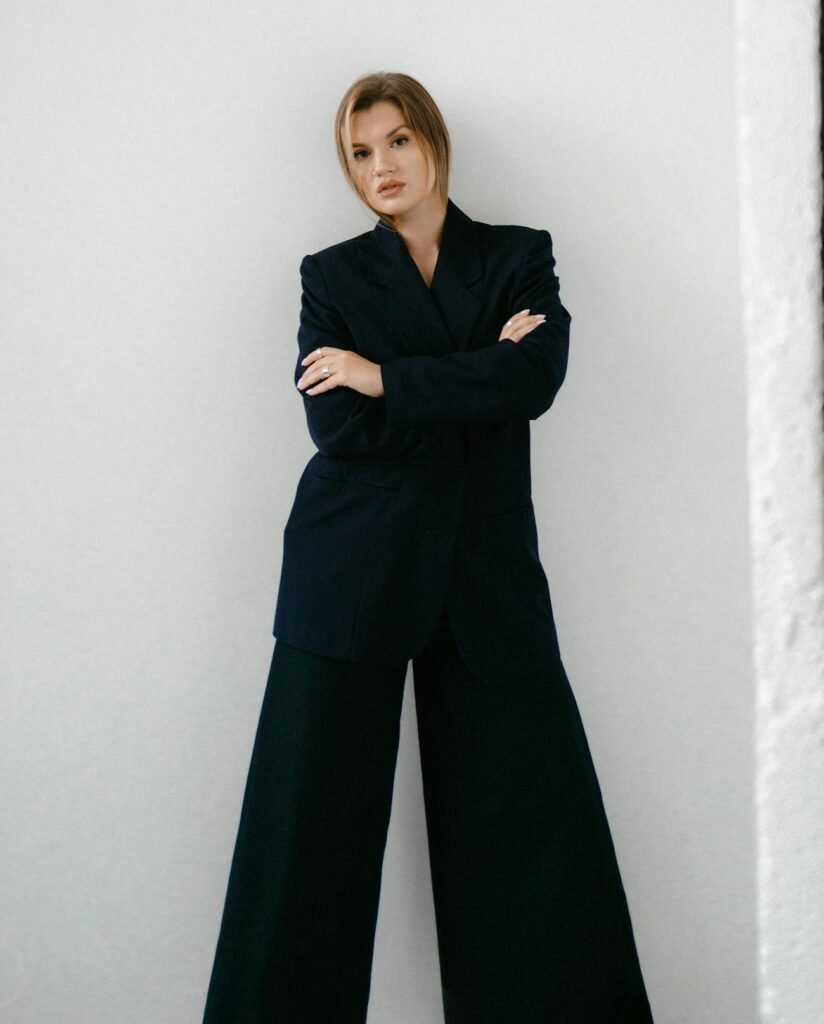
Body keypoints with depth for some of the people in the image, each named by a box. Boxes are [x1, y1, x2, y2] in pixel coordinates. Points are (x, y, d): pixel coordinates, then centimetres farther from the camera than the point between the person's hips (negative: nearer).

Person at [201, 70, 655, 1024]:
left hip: (486, 568, 1)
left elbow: (537, 377, -9)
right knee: (313, 820, 1)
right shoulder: (330, 275, 10)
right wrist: (478, 384, -8)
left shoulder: (520, 256, 11)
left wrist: (388, 378, -10)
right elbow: (336, 426, -6)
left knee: (533, 808, -1)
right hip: (351, 569, 0)